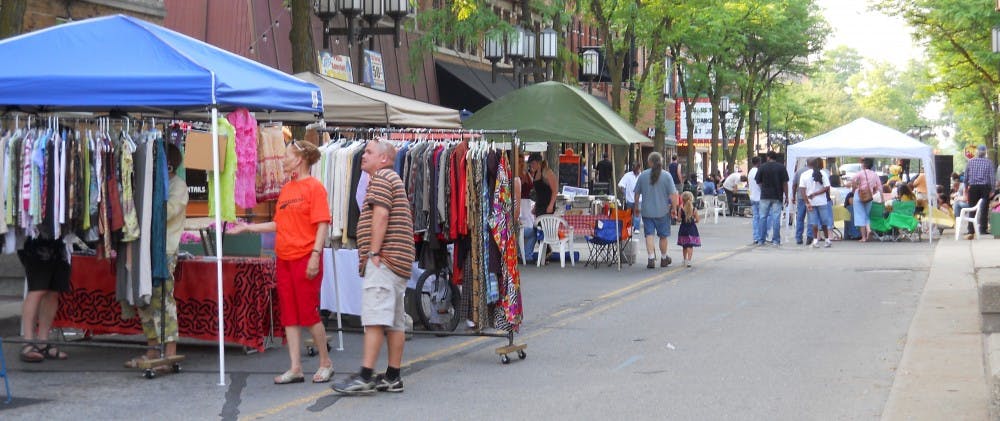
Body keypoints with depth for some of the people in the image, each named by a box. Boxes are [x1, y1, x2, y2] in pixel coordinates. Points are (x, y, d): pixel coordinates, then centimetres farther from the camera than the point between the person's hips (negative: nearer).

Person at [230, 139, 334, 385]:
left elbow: (322, 225, -12)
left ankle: (325, 363, 12)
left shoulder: (314, 187, -7)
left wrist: (315, 255, -19)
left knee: (308, 313, -3)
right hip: (283, 259, 7)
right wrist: (246, 228, 17)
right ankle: (295, 368, 8)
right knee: (289, 314, 5)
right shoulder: (286, 189, 14)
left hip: (305, 259, -7)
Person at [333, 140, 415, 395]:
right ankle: (393, 378, 10)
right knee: (395, 321, 8)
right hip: (399, 261, 11)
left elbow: (381, 214, -17)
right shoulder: (393, 179, 26)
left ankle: (365, 377, -19)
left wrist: (373, 252, -19)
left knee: (374, 318, -14)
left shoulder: (381, 178, -5)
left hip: (384, 259, -11)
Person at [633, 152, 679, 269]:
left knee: (649, 235, 1)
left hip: (647, 211, 1)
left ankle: (651, 258, -12)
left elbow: (637, 193, 7)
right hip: (662, 211, -1)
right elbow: (673, 194, -10)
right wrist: (674, 209, 0)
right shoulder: (666, 176, -8)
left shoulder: (642, 175, -1)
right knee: (663, 236, 13)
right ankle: (663, 258, 27)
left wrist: (637, 206, 20)